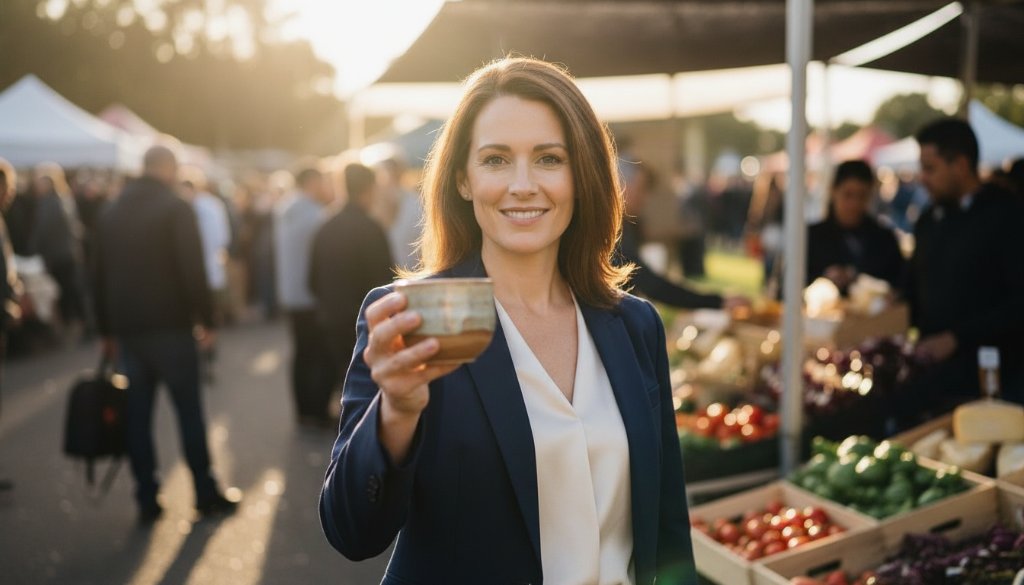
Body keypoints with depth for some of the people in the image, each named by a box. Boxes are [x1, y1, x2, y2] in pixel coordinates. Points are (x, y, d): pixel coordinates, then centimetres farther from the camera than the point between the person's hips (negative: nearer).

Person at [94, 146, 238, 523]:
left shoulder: (112, 213, 12)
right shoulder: (176, 208, -8)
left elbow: (101, 276, 13)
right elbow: (193, 270, -15)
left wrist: (107, 330, 18)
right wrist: (206, 319, -8)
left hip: (126, 328, 6)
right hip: (169, 325, -5)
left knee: (138, 415, 8)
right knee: (189, 411, 2)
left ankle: (147, 500, 11)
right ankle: (206, 495, 8)